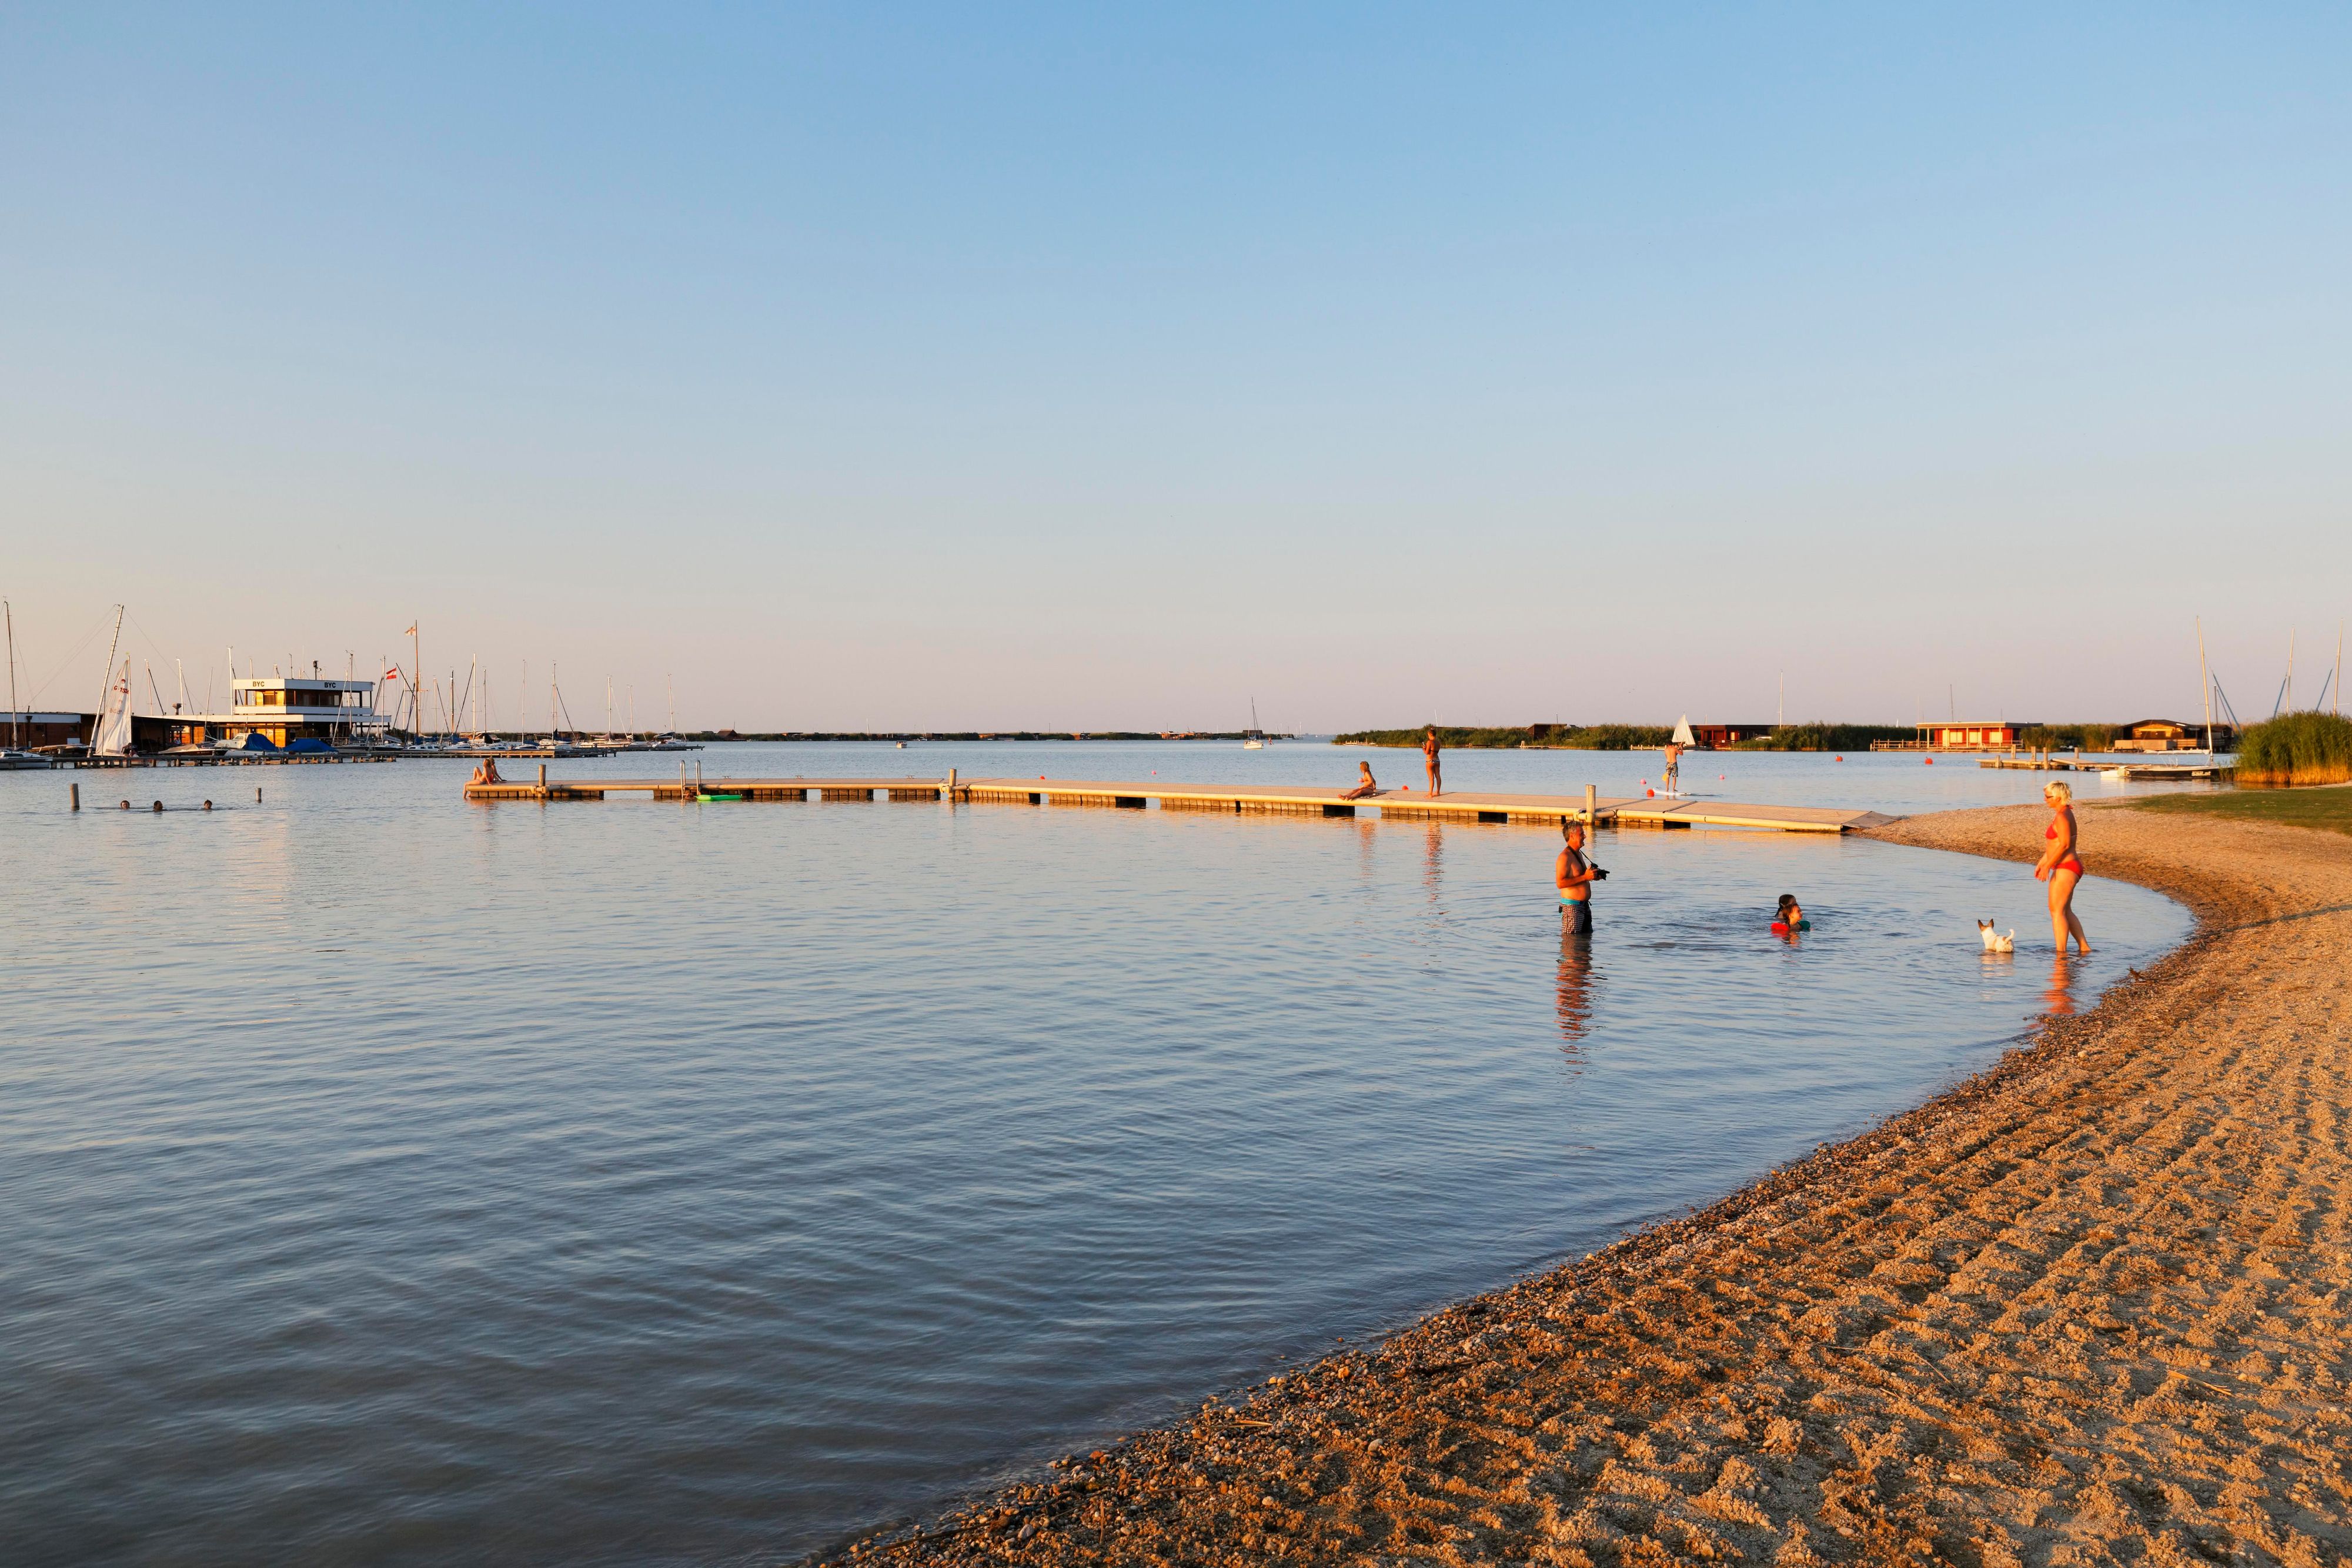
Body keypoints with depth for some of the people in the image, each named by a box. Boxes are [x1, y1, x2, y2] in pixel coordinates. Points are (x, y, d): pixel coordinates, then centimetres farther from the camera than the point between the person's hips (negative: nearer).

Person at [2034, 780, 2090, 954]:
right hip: (2066, 868, 11)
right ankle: (2084, 947, 25)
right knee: (2065, 911, 19)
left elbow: (2064, 844, -23)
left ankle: (2061, 953, -7)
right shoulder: (2065, 814, 15)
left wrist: (2047, 866, -21)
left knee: (2057, 911, -8)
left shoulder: (2062, 816, -17)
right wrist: (2041, 862, 20)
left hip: (2066, 868, -11)